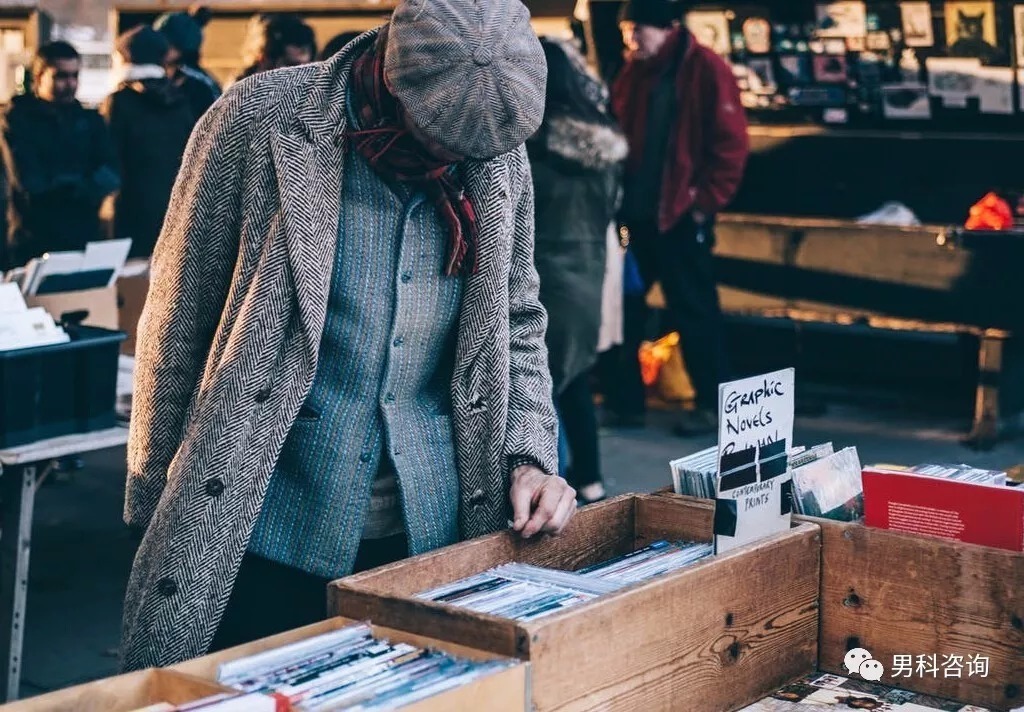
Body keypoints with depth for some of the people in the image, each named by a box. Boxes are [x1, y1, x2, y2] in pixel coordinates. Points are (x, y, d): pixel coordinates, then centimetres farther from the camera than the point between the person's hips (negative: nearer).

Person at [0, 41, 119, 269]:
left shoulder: (90, 120, 10)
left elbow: (110, 176, -2)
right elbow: (31, 183, -13)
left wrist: (56, 185, -17)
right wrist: (84, 185, -4)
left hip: (84, 239, 3)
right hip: (33, 245, -3)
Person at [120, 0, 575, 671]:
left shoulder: (500, 153, 0)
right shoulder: (262, 119, -11)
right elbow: (177, 324, -4)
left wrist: (529, 457, -2)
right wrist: (157, 508, 0)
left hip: (434, 534, 3)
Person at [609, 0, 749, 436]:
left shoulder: (706, 70, -9)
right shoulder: (632, 72, 11)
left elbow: (730, 144, -11)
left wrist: (705, 202, -12)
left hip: (680, 215, -7)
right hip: (633, 213, 7)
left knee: (694, 311, 2)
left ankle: (713, 403, 13)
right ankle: (625, 396, 22)